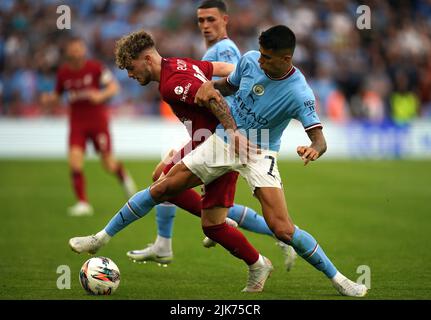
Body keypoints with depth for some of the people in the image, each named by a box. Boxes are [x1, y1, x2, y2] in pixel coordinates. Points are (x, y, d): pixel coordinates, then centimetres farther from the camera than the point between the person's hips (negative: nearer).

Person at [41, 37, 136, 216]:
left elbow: (114, 87, -8)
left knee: (108, 164, 2)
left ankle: (125, 178, 37)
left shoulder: (95, 67, -8)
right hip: (77, 122, 2)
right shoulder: (63, 72, 2)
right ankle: (83, 203, -9)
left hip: (98, 120, -2)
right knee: (75, 162, -16)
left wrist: (101, 95, -27)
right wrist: (48, 99, -9)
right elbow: (57, 94, 14)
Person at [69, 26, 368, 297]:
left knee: (283, 230, -18)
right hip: (223, 141, 4)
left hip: (259, 154, -4)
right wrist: (210, 86, -10)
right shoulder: (250, 60, -10)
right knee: (161, 188, 2)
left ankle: (339, 280, 0)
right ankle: (102, 238, 16)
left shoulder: (299, 93, -23)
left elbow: (320, 140, -25)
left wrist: (313, 150, -48)